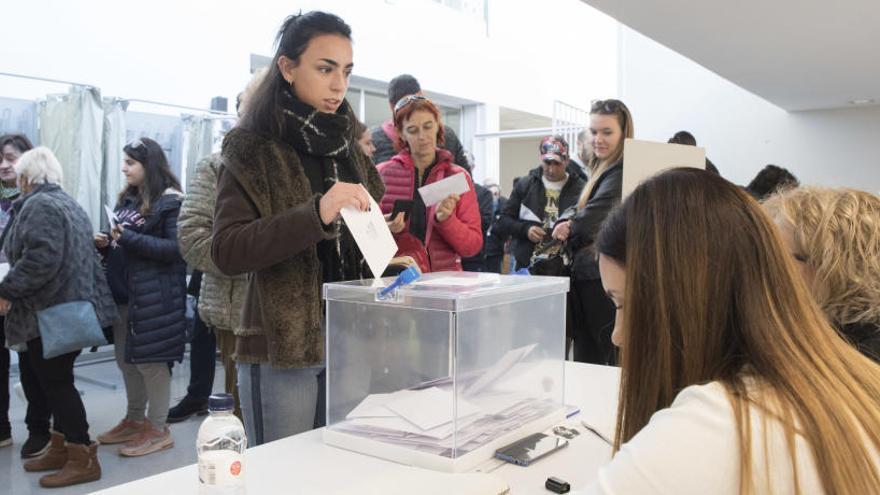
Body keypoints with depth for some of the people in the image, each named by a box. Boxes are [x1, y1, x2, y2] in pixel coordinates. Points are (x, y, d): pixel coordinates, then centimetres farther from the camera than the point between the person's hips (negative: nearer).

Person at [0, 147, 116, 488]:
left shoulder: (38, 206, -13)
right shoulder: (67, 202, 19)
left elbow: (40, 259, -25)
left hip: (51, 312, -10)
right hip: (71, 306, 10)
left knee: (55, 383, -4)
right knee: (56, 381, 17)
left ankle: (83, 459, 1)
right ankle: (60, 447, 27)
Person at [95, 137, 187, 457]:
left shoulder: (171, 201, -10)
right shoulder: (128, 199, 15)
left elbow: (177, 248, -19)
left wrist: (130, 238, -22)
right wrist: (107, 243, 1)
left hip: (154, 295, -8)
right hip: (123, 292, 8)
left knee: (150, 361, -2)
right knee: (127, 360, 16)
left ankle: (158, 429, 10)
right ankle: (134, 420, 30)